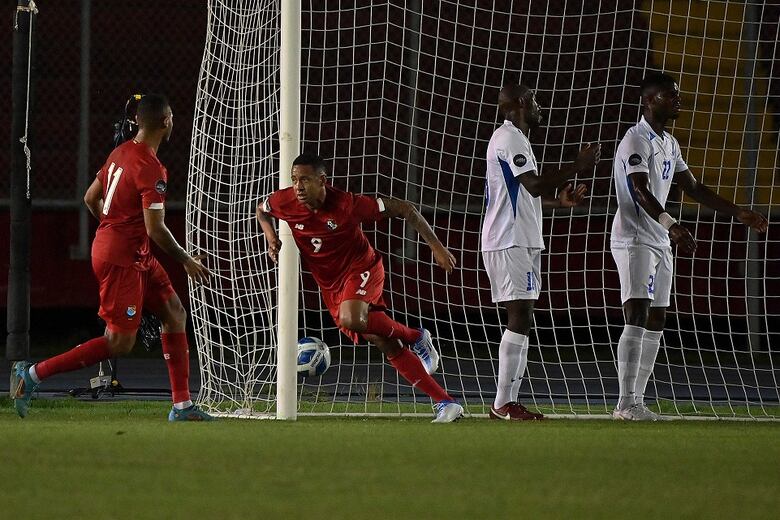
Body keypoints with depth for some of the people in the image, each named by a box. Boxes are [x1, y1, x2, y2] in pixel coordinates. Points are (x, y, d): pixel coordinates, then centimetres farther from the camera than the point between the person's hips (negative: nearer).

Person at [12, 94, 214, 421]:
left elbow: (90, 198, 18)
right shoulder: (151, 170, -20)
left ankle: (182, 406, 9)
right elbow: (155, 229, -21)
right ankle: (32, 374, -5)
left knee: (175, 314, 9)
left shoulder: (120, 153, 8)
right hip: (122, 258, -10)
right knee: (120, 342, -7)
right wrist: (186, 261, -7)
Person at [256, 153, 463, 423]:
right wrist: (271, 237, -8)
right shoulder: (285, 202, -14)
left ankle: (414, 337, -7)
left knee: (350, 319, -35)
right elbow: (262, 210, 12)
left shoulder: (348, 204, -26)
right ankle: (445, 403, 4)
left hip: (361, 269, -5)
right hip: (330, 286, 5)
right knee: (387, 346, 0)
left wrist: (436, 246, -19)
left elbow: (404, 209, -18)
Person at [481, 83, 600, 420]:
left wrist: (560, 202, 16)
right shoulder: (509, 139, -12)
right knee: (520, 319, -13)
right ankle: (503, 404, -15)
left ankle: (509, 403, 9)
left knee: (521, 320, 9)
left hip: (521, 243, 11)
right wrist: (578, 166, -17)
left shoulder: (514, 139, 22)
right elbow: (534, 185, -22)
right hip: (510, 243, -11)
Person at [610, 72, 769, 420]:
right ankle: (626, 402, -21)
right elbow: (641, 192, -25)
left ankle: (636, 401, 8)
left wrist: (739, 214, 20)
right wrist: (671, 226, -40)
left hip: (660, 241, 10)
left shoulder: (669, 144, 18)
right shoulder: (636, 140, -13)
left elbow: (694, 188, 25)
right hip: (634, 239, -10)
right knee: (637, 316, -17)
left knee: (656, 322, 6)